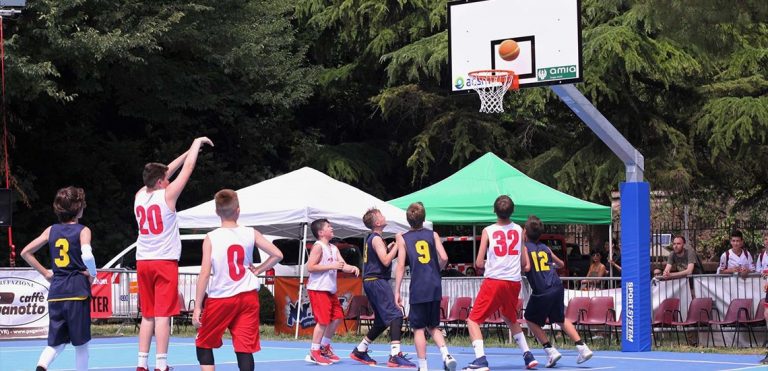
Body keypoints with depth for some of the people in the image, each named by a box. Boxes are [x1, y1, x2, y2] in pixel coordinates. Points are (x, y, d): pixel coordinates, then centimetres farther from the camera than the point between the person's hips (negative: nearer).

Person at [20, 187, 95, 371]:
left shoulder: (51, 230, 10)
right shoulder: (83, 231, -4)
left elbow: (26, 252, 11)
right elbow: (86, 255, -22)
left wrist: (45, 272, 15)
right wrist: (92, 274, -5)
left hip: (56, 292, 4)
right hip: (78, 290, -4)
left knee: (57, 342, 10)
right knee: (81, 343, 6)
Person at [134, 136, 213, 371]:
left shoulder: (139, 196, 8)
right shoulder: (166, 195, -8)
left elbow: (164, 173, 21)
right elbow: (187, 168, -1)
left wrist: (188, 151, 27)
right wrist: (197, 143, 13)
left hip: (143, 262, 6)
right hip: (165, 262, -6)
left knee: (147, 315, 11)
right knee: (163, 315, -7)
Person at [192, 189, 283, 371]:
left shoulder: (211, 238, -8)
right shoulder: (250, 234, 0)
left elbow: (205, 274, -12)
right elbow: (277, 255, 1)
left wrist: (197, 307, -9)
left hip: (220, 299, -2)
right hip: (248, 296, 2)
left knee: (203, 344, 14)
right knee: (245, 347, 2)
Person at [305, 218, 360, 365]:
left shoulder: (334, 248, 15)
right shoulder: (318, 246, -11)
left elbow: (343, 265, 9)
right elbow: (310, 267, -18)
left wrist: (353, 268, -13)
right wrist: (332, 266, -20)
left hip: (330, 289, 9)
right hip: (318, 289, -9)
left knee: (337, 317, 12)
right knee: (323, 320, -11)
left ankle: (325, 347, 26)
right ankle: (314, 353, -6)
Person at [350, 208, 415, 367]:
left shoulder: (370, 239, 17)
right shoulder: (376, 239, -12)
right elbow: (386, 261, -22)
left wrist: (388, 249, 17)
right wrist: (397, 245, -17)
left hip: (370, 281, 10)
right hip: (377, 281, -10)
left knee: (382, 321, 19)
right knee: (395, 315, -18)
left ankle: (360, 351, 25)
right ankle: (395, 355, -29)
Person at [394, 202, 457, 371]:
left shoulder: (403, 238, 1)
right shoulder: (433, 234, 7)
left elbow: (401, 266, -4)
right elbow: (444, 258, -3)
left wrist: (397, 291, -2)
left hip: (418, 288, -3)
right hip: (435, 287, 3)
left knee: (418, 328, 4)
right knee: (433, 326, 17)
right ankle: (446, 354, -5)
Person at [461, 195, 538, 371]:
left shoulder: (488, 231, -4)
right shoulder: (519, 230, 7)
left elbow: (479, 263, -5)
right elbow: (524, 263, 9)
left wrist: (481, 263, 17)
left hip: (494, 280, -4)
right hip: (514, 281, 4)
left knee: (473, 320, 2)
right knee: (511, 320, 29)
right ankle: (528, 355, 23)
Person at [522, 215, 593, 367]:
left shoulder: (524, 248, 0)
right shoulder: (545, 248, 16)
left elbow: (527, 267, -17)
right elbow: (561, 264, 32)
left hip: (542, 292, -5)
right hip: (558, 288, 5)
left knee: (531, 320, 16)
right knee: (561, 319, 24)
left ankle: (551, 351, 4)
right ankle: (582, 348, 14)